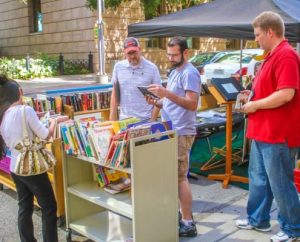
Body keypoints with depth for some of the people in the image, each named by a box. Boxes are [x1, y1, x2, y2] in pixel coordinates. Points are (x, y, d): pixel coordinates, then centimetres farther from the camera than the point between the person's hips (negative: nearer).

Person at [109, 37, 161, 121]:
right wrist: (112, 117, 4)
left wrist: (152, 120, -9)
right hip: (124, 120, 2)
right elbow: (115, 93, 10)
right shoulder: (118, 67, 4)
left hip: (145, 120, -2)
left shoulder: (152, 68, -4)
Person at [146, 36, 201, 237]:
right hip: (172, 131, 10)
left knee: (180, 177, -6)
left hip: (182, 132, -10)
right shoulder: (175, 72, 18)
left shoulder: (190, 73, -12)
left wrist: (167, 93, -30)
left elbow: (192, 104, -22)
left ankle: (188, 223, 3)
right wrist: (158, 103, 3)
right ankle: (182, 215, 26)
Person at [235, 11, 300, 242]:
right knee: (258, 178, 18)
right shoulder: (273, 55, 14)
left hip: (276, 133, -10)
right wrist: (254, 94, 10)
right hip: (262, 130, 10)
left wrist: (255, 105, -17)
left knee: (280, 183, 2)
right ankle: (258, 219, 33)